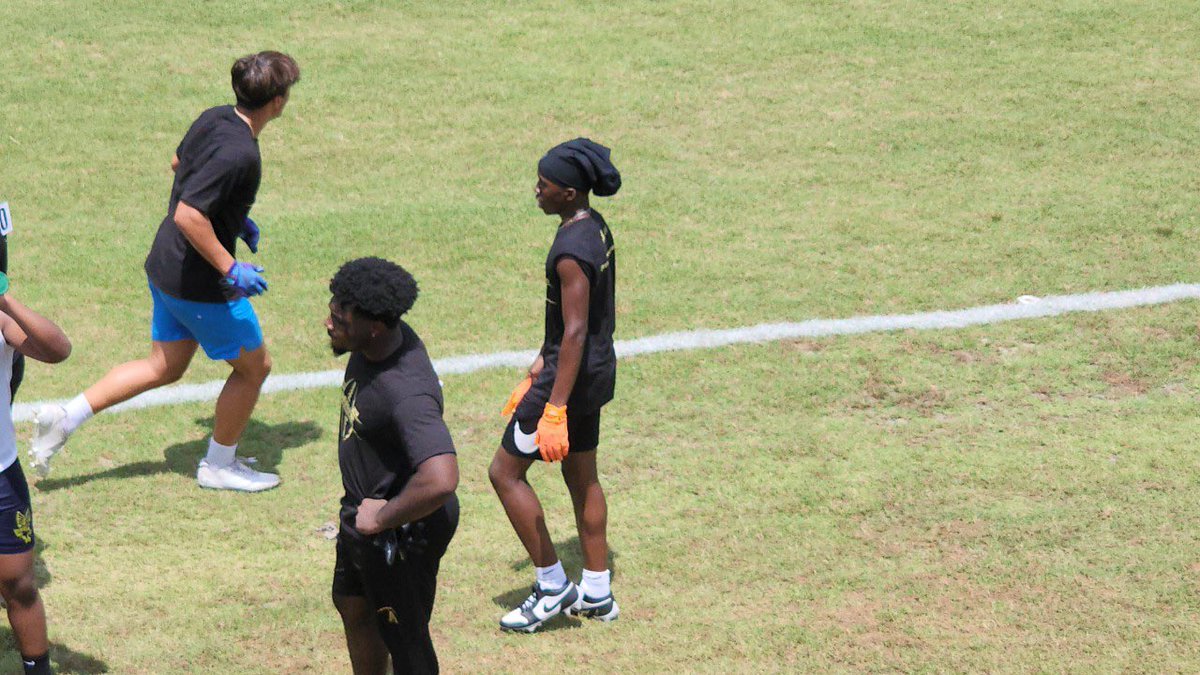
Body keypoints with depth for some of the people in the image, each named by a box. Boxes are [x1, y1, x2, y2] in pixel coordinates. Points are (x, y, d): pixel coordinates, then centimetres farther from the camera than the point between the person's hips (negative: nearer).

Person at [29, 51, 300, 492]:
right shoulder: (239, 153, -28)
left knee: (165, 367, 21)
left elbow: (178, 163, 19)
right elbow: (189, 216, -32)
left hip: (165, 267, 9)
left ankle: (65, 418, 17)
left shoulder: (213, 119, 0)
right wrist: (231, 270, -26)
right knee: (253, 366, 11)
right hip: (202, 285, -9)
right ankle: (219, 467, 25)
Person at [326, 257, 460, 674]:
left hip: (402, 531, -10)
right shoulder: (380, 343, -8)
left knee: (403, 640, 9)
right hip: (365, 513, 10)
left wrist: (383, 517, -32)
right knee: (352, 607, 29)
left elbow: (441, 481, -50)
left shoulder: (407, 394, -36)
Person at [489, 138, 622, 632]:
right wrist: (541, 364, 24)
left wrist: (554, 409, -24)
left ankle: (553, 587, 8)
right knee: (581, 476, 19)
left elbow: (575, 333, -25)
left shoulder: (571, 252, -25)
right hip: (597, 369, 10)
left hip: (573, 374, -10)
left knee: (505, 472, 2)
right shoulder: (594, 226, 5)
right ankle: (597, 593, 28)